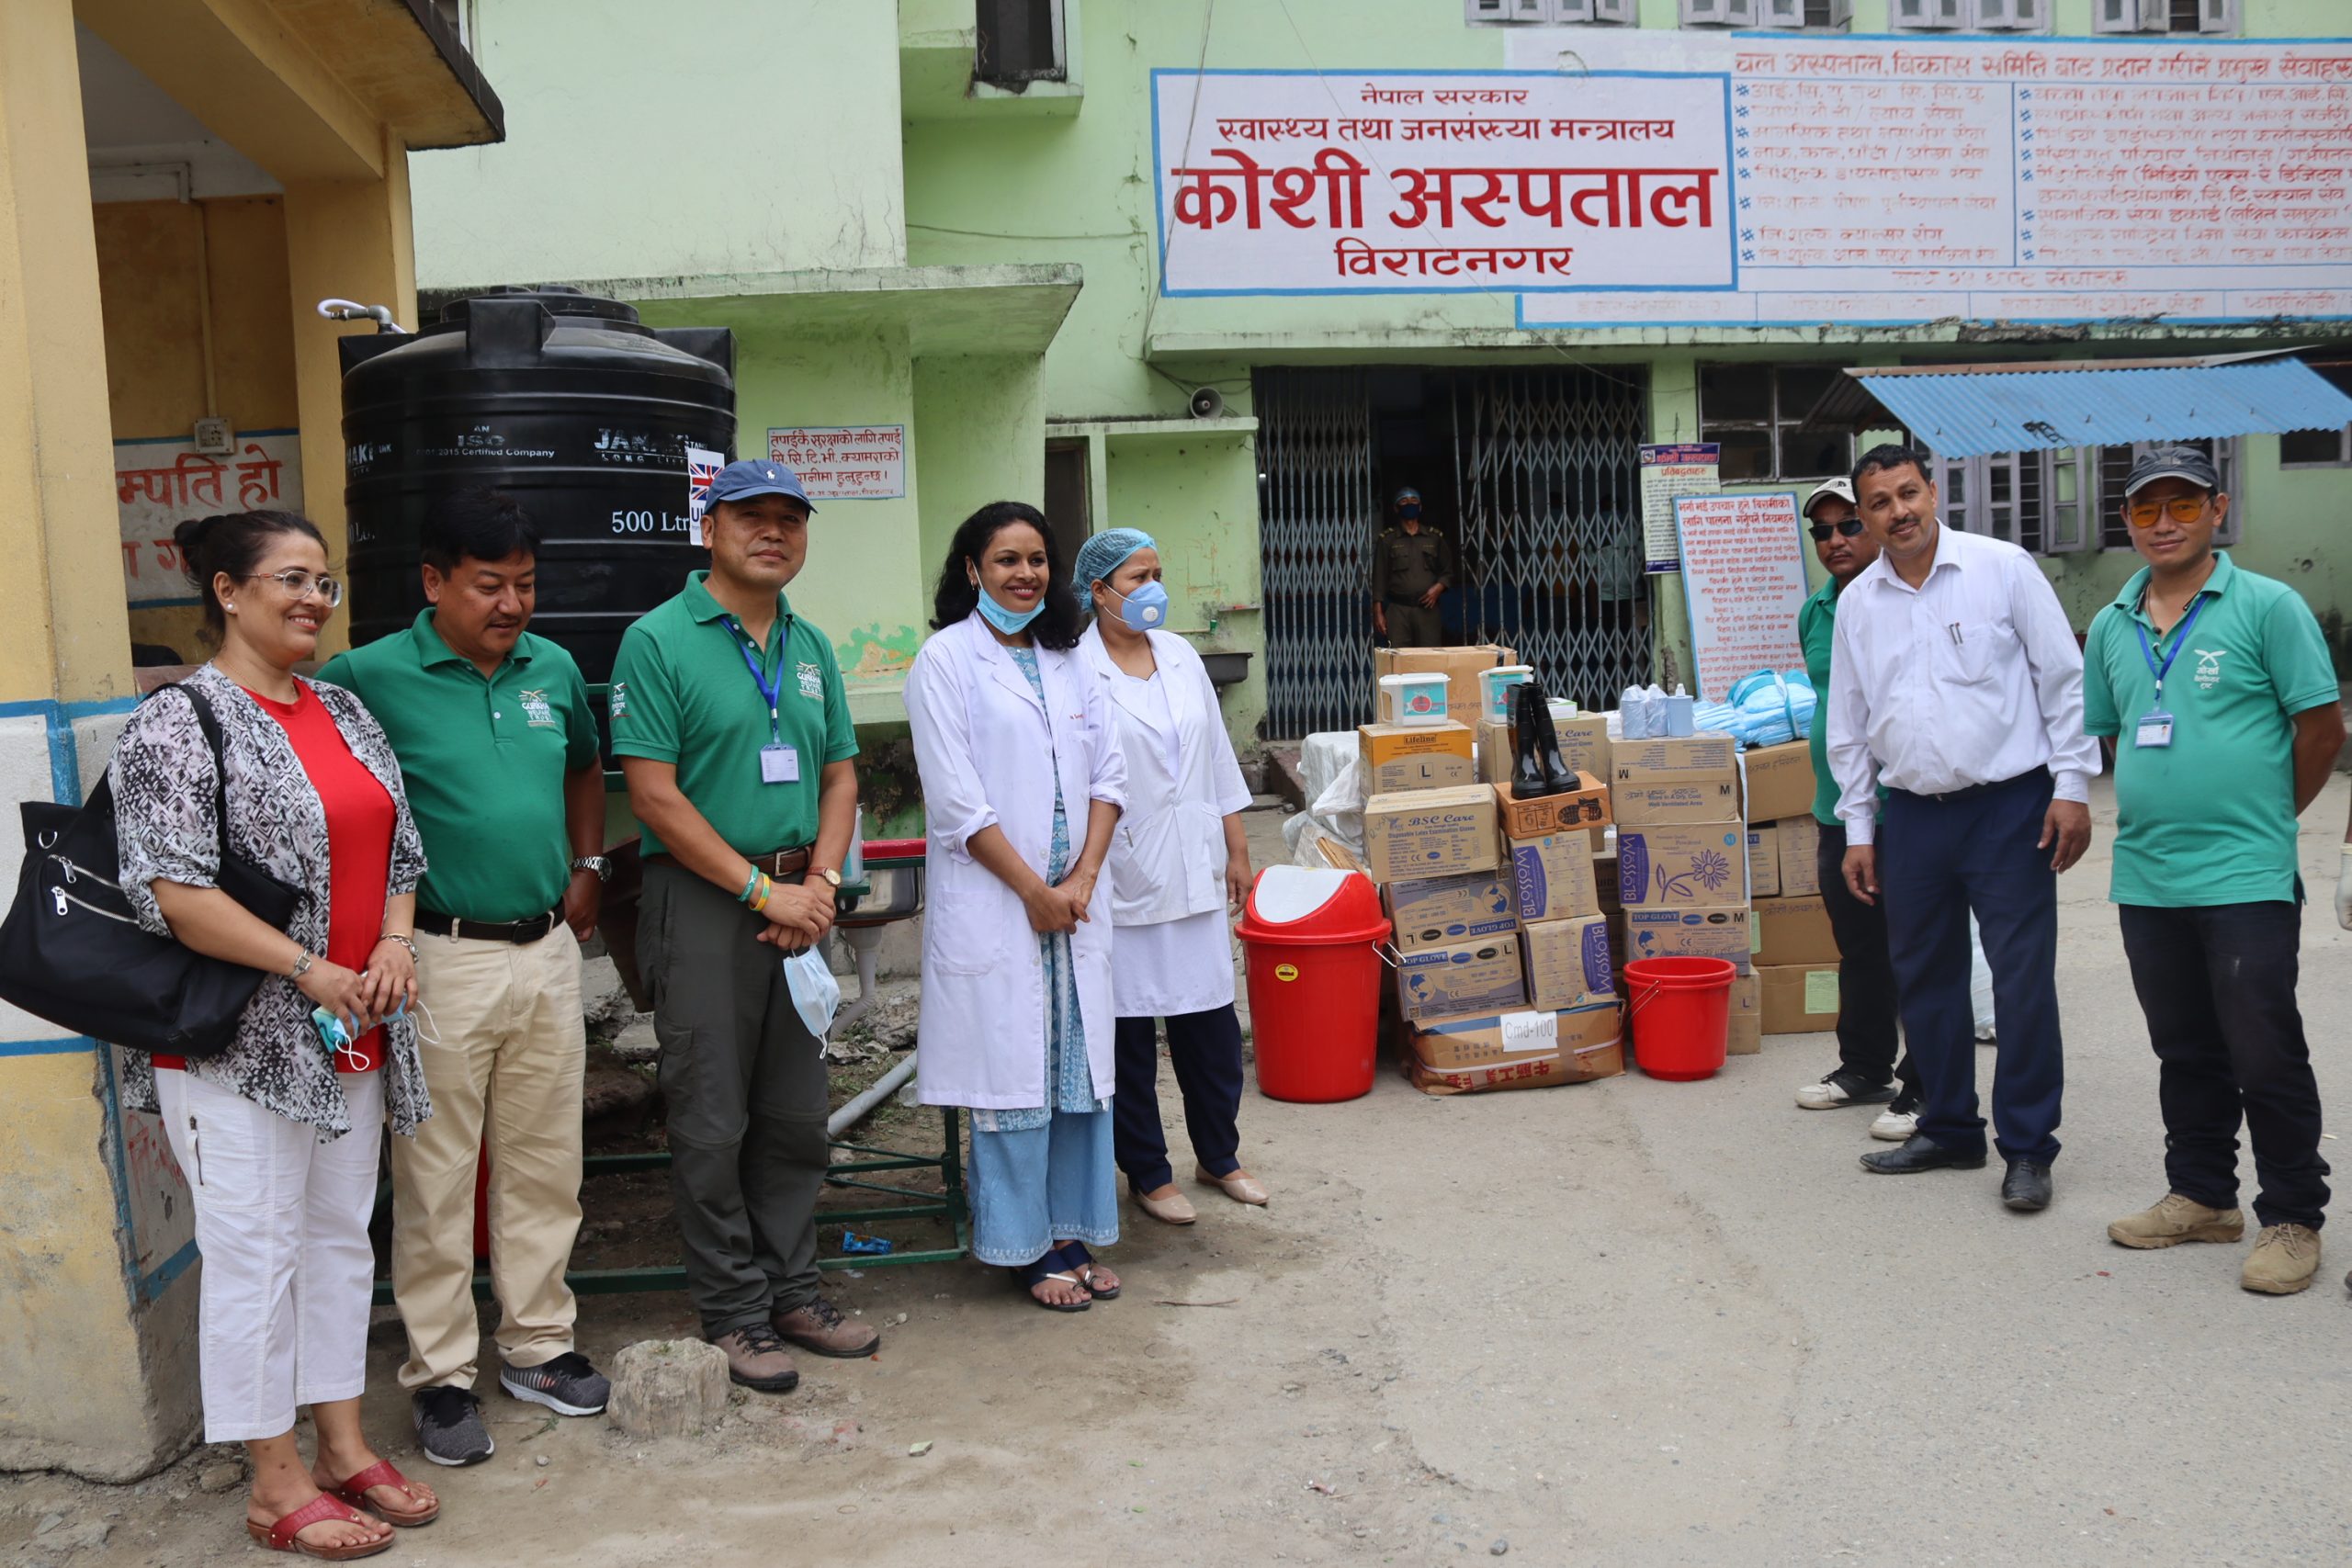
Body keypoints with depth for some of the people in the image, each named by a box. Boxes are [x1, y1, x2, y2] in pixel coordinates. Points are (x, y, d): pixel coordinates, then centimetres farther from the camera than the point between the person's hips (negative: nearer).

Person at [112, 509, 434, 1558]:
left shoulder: (343, 710, 11)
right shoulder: (178, 723, -11)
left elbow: (397, 844, 16)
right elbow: (173, 891, -18)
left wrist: (394, 944, -2)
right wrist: (309, 973, -18)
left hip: (351, 1033, 8)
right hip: (237, 1043, -7)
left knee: (340, 1238, 15)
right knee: (256, 1253, 1)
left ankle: (343, 1447, 28)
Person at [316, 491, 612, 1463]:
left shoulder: (553, 669, 7)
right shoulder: (371, 677, -10)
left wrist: (588, 868, 15)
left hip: (547, 952, 5)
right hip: (441, 960, -5)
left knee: (545, 1163, 14)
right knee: (437, 1179, 3)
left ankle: (536, 1343, 29)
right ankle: (440, 1373, 17)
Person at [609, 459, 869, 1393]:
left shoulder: (811, 648, 11)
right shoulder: (659, 641, -8)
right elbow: (654, 795, -14)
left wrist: (821, 881, -4)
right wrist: (764, 890, -15)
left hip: (800, 905, 6)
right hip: (703, 902, -6)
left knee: (797, 1116, 13)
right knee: (713, 1124, 2)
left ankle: (790, 1291, 26)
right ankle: (733, 1313, 15)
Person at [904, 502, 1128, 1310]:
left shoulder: (1068, 661, 13)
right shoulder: (946, 659, -5)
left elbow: (1108, 774, 9)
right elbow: (956, 798, -11)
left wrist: (1081, 879, -5)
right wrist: (1034, 891, -10)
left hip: (1076, 899, 6)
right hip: (993, 901, -5)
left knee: (1080, 1068, 9)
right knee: (1011, 1074, 0)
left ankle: (1073, 1232, 22)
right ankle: (1025, 1247, 13)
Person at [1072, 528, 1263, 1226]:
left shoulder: (1181, 657, 9)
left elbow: (1218, 757, 14)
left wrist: (1237, 850, 14)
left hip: (1193, 873, 5)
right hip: (1120, 878, -5)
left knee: (1211, 1023, 11)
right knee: (1129, 1032, 6)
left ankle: (1219, 1156, 29)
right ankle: (1147, 1174, 21)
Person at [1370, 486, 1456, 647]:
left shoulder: (1435, 537, 13)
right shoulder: (1387, 539, 8)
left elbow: (1448, 572, 17)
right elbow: (1379, 577, 5)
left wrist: (1438, 588, -4)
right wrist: (1378, 613, -1)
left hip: (1428, 609, 1)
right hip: (1398, 610, -1)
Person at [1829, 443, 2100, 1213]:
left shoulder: (2003, 568, -4)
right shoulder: (1857, 602, 7)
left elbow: (2064, 680, -3)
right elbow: (1848, 725, 13)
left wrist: (2072, 788, -7)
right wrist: (1858, 829, 11)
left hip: (2010, 805, -4)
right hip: (1915, 814, 4)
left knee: (2023, 980, -4)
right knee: (1924, 979, 11)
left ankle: (2027, 1146, 9)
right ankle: (1948, 1128, 27)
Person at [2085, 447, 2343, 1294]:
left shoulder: (2267, 607, -6)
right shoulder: (2113, 626, 10)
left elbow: (2321, 725, -5)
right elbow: (2092, 735, 19)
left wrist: (2266, 812, 3)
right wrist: (2156, 810, 13)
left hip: (2246, 877, -5)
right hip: (2146, 878, 5)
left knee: (2265, 1055, 0)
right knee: (2185, 1053, 16)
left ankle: (2292, 1220, 12)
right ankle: (2201, 1198, 28)